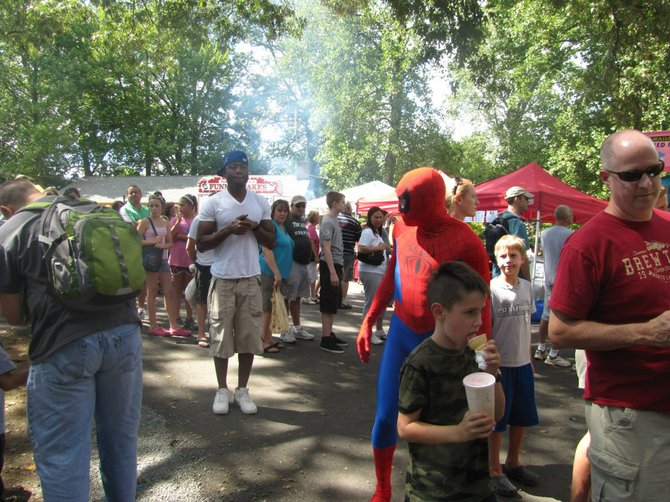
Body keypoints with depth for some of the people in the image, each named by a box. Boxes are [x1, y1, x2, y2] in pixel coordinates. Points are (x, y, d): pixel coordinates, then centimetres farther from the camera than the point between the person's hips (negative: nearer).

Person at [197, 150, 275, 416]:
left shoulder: (261, 203, 7)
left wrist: (255, 227, -9)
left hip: (251, 278, 3)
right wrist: (229, 230, -17)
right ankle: (222, 390, 19)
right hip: (223, 279, -2)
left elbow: (271, 242, 9)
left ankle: (242, 389, 19)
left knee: (249, 336, 5)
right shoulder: (212, 203, -2)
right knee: (221, 335, 4)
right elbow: (201, 244, -4)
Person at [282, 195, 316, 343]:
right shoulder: (286, 220, -8)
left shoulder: (303, 221, 17)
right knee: (288, 297, -3)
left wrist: (312, 258, 19)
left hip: (305, 264, 8)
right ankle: (285, 330, 5)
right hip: (292, 263, -8)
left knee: (297, 297, 15)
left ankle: (297, 328, 23)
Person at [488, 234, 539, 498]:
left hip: (522, 364, 6)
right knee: (497, 420, 6)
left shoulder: (526, 287, 3)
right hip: (499, 364, -6)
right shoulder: (492, 288, -13)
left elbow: (526, 326, 12)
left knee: (522, 418, 17)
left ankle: (513, 463, 37)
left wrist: (530, 360, 14)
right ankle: (494, 470, 23)